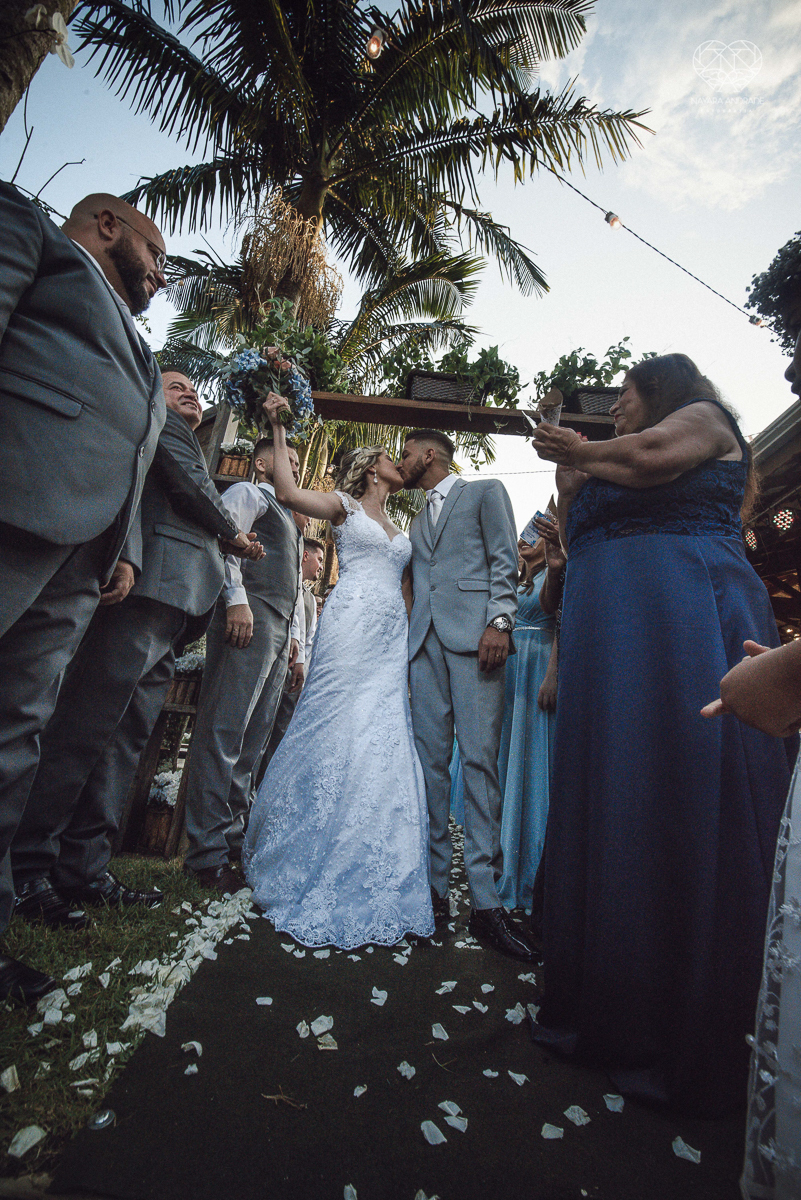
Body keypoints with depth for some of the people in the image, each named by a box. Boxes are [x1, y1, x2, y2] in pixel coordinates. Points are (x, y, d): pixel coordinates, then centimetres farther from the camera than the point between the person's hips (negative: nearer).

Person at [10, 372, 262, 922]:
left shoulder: (186, 442, 36)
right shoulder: (161, 422, 10)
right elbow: (190, 485, -6)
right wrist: (233, 535, 7)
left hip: (174, 606, 10)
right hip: (155, 584, -10)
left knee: (128, 737, 5)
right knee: (87, 727, -11)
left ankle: (84, 867, 10)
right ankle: (28, 869, -5)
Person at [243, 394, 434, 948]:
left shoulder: (402, 529, 26)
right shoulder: (344, 505, 11)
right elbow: (287, 491, -5)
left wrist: (413, 649, 11)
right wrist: (279, 428, -1)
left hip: (392, 640, 6)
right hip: (352, 628, -5)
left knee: (384, 744, 1)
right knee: (339, 735, -9)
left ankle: (369, 878, 11)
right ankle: (318, 869, 6)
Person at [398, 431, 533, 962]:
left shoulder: (486, 492, 14)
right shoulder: (417, 521, 31)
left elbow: (505, 562, 1)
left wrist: (500, 621, -14)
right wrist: (408, 638, 14)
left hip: (473, 637, -5)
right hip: (425, 640, 6)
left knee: (479, 760, -11)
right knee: (430, 762, 1)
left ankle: (486, 900, -6)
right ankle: (433, 884, 8)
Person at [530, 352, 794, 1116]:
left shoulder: (704, 417, 13)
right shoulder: (604, 469, 29)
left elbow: (651, 459, -7)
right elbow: (577, 548, 19)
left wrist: (580, 454, 10)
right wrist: (569, 479, 13)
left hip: (687, 621, -7)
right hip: (609, 642, 7)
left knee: (686, 802, -5)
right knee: (609, 804, 4)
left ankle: (696, 1044, 8)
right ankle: (617, 1011, 17)